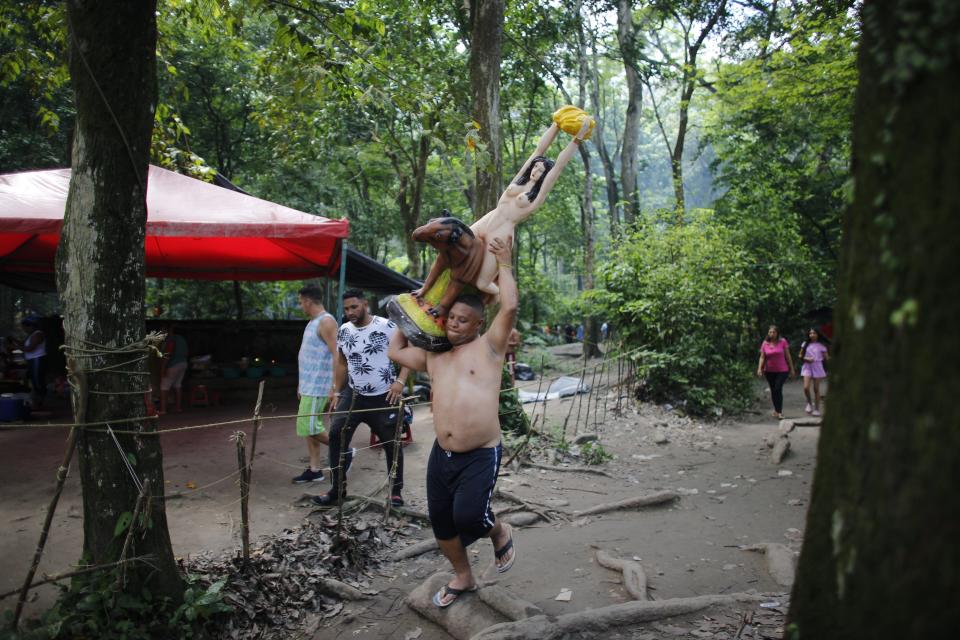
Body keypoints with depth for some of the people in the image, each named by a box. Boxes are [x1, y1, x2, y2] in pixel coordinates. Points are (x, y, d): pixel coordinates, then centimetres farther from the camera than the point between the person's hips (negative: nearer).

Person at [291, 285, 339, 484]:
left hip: (318, 386, -9)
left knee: (309, 427, -9)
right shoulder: (313, 322, 15)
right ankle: (314, 469, 17)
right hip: (309, 385, 10)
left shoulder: (326, 322, -15)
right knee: (308, 427, 10)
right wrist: (301, 384, 22)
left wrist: (335, 387, -25)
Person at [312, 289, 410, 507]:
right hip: (353, 395, 4)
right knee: (336, 434, -5)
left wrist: (400, 381, -20)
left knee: (392, 443, 5)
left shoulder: (387, 327, -12)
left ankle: (396, 491, 21)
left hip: (384, 397, -4)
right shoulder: (343, 331, 3)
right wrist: (337, 391, 12)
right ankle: (337, 489, 7)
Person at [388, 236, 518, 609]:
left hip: (481, 455, -6)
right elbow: (395, 351, 23)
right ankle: (462, 578, 38)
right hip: (442, 454, 6)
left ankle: (500, 534, 19)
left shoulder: (488, 346, -3)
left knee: (467, 516, -18)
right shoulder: (434, 356, 13)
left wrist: (504, 265, -5)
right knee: (440, 523, 13)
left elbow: (510, 307, -15)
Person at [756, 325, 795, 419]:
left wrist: (792, 369, 2)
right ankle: (776, 409, 23)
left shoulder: (783, 342, -4)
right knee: (773, 390, 9)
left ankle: (779, 411, -9)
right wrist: (759, 368, -13)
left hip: (782, 370, -3)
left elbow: (787, 356, 1)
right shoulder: (765, 343, 0)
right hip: (769, 371, 3)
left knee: (778, 389, -15)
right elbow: (762, 357, 0)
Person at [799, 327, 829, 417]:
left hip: (817, 367, -1)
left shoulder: (821, 346, 1)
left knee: (816, 389, 3)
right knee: (806, 388, -13)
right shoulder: (805, 344, 5)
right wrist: (806, 359, -9)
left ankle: (817, 409, 14)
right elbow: (800, 356, 10)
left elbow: (826, 358, 3)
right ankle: (809, 403, 14)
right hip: (807, 367, 1)